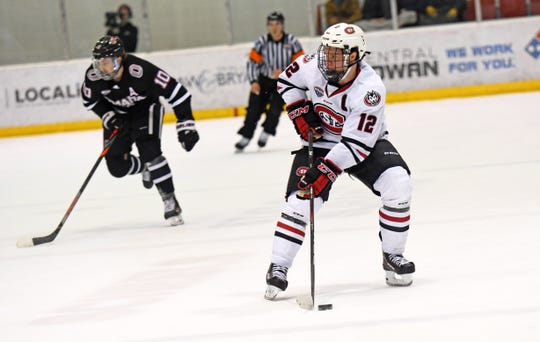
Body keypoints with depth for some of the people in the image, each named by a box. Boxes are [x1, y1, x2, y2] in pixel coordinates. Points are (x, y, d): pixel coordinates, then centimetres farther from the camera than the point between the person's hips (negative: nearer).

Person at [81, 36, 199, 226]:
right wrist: (108, 116, -14)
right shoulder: (93, 76, -25)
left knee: (150, 152, -25)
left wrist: (185, 125, -30)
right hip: (118, 114, 4)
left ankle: (170, 202, -14)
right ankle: (146, 168, 31)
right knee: (117, 166, -3)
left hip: (146, 108, -4)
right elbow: (90, 100, -1)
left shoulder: (141, 71, -37)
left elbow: (176, 92, -31)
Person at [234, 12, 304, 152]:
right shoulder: (261, 42, -10)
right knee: (254, 108, -6)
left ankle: (266, 134, 3)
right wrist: (253, 81, -17)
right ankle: (245, 137, 2)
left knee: (275, 107, -16)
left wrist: (283, 73, -23)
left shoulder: (292, 41, -12)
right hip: (264, 79, 1)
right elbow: (253, 62, -6)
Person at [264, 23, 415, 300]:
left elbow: (357, 144, -33)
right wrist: (299, 111, -7)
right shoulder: (313, 65, -19)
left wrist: (325, 171, -38)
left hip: (365, 142, -2)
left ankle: (392, 256, -7)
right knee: (300, 199, -15)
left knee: (396, 183, -24)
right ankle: (278, 267, -5)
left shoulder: (369, 89, -31)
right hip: (320, 141, 3)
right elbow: (287, 80, 6)